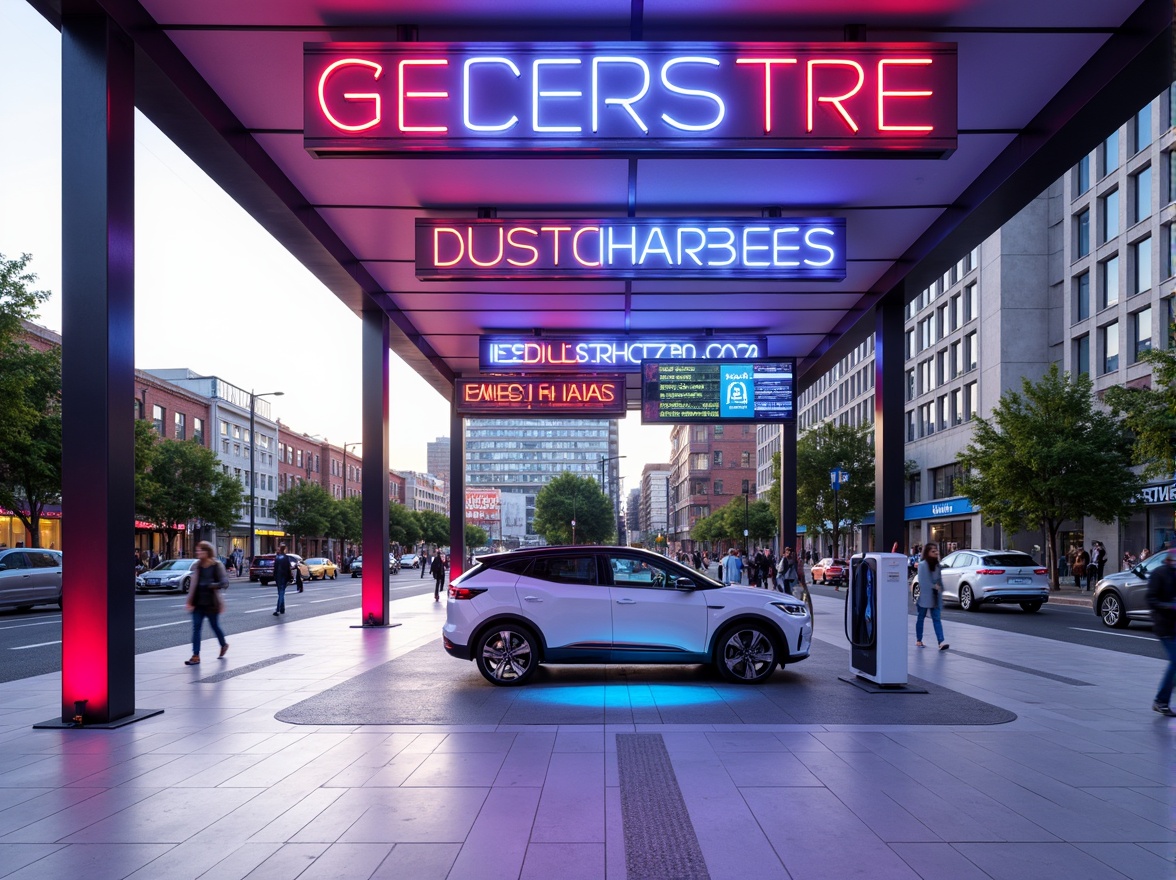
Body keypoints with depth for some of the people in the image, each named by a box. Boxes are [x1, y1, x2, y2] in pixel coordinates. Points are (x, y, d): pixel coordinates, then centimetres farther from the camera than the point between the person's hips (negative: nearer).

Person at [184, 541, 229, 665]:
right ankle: (196, 656, -1)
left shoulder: (216, 565, -8)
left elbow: (224, 582, -13)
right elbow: (194, 583, 10)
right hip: (198, 602, 4)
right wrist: (190, 601, 6)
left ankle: (224, 645, 36)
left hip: (211, 602, -4)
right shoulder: (198, 565, 7)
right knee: (196, 628, -2)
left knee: (215, 626, 10)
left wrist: (211, 585, -30)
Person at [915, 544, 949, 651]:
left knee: (937, 619, -3)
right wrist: (933, 586, -14)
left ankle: (941, 642, -13)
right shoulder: (922, 565, -9)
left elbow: (939, 580, 14)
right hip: (925, 596, -5)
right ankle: (918, 640, 19)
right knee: (921, 617, 7)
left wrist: (939, 588, -2)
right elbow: (922, 581, -15)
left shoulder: (937, 565, 12)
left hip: (935, 596, 5)